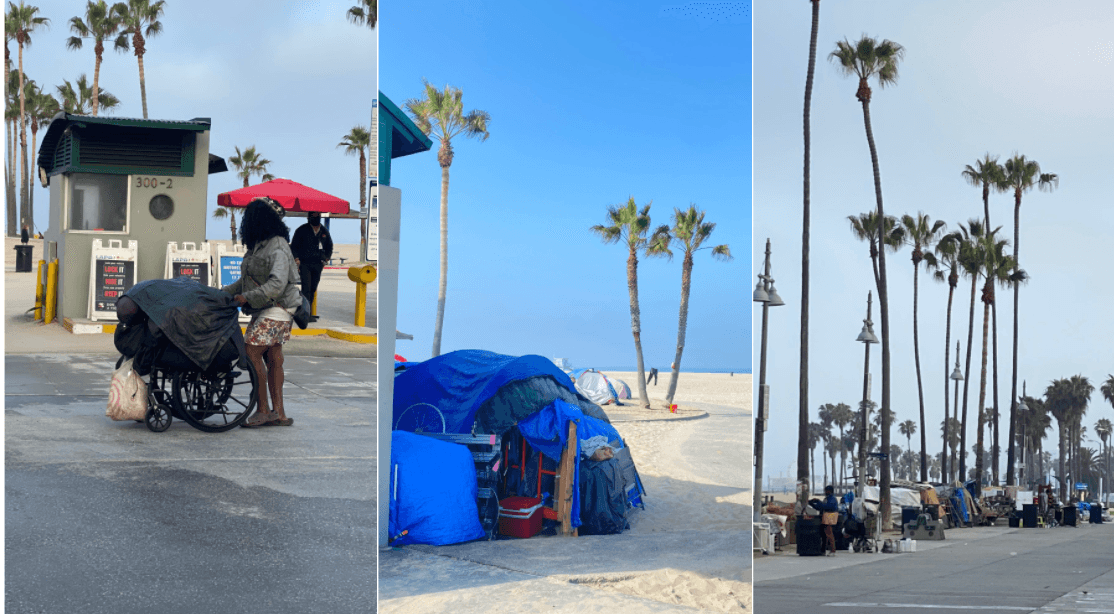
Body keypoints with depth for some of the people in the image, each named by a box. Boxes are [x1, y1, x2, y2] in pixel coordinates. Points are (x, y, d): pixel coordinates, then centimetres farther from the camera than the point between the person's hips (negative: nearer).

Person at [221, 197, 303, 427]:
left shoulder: (277, 249, -16)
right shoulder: (259, 246, 15)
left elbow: (276, 285, -26)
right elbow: (248, 280, 20)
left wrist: (247, 297, -25)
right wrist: (223, 293, 14)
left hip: (276, 309, -10)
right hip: (264, 311, 10)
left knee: (252, 352, -13)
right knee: (272, 358, 8)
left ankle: (264, 410, -8)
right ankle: (279, 413, 10)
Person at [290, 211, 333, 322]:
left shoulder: (324, 231, 12)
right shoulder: (302, 230, 1)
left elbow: (329, 247, 25)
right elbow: (294, 247, 5)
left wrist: (325, 259, 12)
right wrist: (296, 260, -6)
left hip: (318, 265, 4)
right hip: (304, 263, -4)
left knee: (313, 289, 5)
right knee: (306, 288, -13)